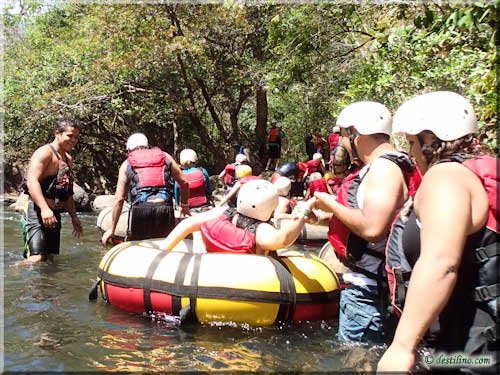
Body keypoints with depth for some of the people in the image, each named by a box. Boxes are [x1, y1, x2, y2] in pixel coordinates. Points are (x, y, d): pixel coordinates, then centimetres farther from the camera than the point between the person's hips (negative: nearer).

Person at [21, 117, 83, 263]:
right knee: (36, 259, -19)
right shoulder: (45, 152, -8)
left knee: (49, 258, 9)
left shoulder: (68, 159, 20)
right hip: (37, 212, -9)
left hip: (54, 214, 9)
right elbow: (32, 181, -22)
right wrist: (44, 208, -34)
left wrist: (74, 217, 24)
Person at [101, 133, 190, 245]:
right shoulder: (165, 157, 21)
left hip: (140, 211, -1)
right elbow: (184, 182, 16)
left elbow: (119, 199, 10)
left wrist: (112, 229, 15)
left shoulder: (126, 164, 17)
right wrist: (184, 205, 33)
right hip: (165, 210, 1)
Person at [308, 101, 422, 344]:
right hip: (364, 280, 11)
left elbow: (372, 228, -30)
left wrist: (332, 205, -16)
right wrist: (322, 219, 12)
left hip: (367, 287, -11)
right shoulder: (379, 166, 14)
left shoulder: (384, 167, -19)